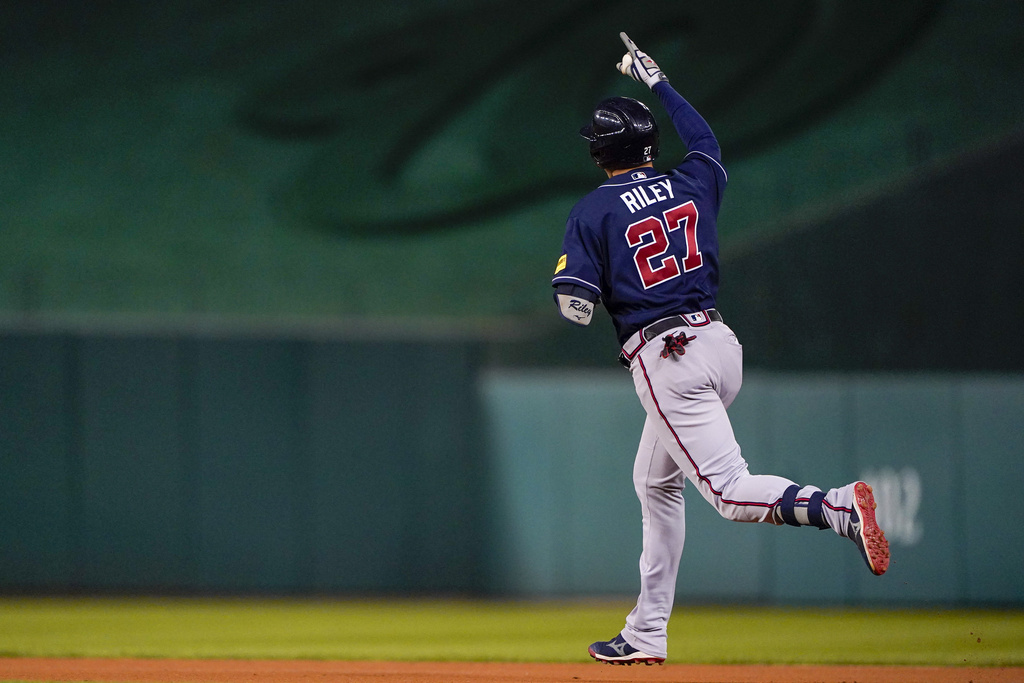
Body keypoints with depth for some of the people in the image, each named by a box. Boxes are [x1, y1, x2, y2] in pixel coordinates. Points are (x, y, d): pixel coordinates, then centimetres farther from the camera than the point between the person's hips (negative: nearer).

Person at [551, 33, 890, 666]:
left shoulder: (593, 211, -3)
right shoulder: (693, 184, 10)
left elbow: (576, 307, -10)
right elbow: (704, 138, 35)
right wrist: (658, 82, 45)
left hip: (663, 359, -7)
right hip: (720, 342, 7)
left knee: (729, 490, -14)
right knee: (656, 483, 21)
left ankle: (838, 507, -40)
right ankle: (647, 633, 23)